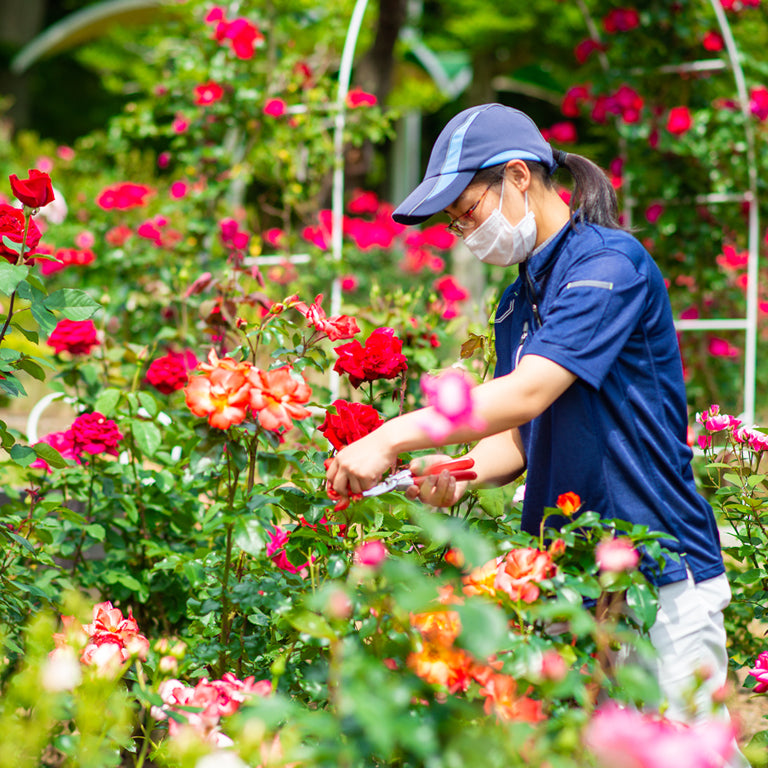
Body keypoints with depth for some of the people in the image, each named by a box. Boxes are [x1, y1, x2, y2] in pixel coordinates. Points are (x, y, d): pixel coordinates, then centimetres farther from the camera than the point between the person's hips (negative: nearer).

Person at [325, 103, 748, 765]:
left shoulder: (610, 263, -13)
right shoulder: (520, 299, 15)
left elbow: (530, 393, -24)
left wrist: (391, 440, -24)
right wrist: (457, 478, -7)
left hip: (660, 574, -8)